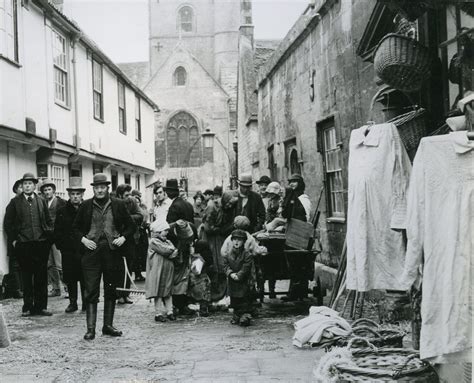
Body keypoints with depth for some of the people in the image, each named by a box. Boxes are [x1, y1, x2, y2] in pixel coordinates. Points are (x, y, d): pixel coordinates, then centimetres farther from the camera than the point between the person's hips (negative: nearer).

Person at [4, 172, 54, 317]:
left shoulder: (41, 202, 12)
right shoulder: (15, 202, 5)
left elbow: (49, 222, 16)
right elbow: (7, 224, 5)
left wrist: (49, 237, 5)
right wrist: (13, 240, -2)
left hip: (41, 244, 2)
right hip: (23, 245, -2)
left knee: (41, 277, 3)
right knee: (26, 277, 3)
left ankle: (40, 306, 11)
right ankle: (27, 307, 11)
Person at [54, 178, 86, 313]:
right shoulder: (62, 211, 8)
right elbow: (57, 232, 8)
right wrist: (61, 245, -1)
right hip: (68, 251, 2)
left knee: (85, 278, -1)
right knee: (70, 279, 6)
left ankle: (86, 303, 9)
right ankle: (72, 302, 18)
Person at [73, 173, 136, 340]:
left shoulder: (118, 205, 5)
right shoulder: (86, 206, 4)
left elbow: (131, 226, 11)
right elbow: (76, 227, 13)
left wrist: (123, 238, -4)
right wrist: (83, 239, -4)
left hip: (113, 252, 1)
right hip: (91, 251, -1)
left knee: (111, 291, 8)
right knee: (91, 291, -4)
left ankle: (108, 325, 18)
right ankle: (90, 328, -2)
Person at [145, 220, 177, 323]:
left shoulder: (168, 242, 17)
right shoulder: (153, 241, -6)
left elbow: (175, 253, 5)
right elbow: (165, 250, -18)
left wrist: (170, 253, -13)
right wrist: (172, 249, -1)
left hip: (168, 271, 7)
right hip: (158, 271, -7)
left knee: (168, 292, 9)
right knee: (158, 293, -2)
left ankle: (169, 311, 14)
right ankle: (159, 313, 2)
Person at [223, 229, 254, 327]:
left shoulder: (246, 255, -7)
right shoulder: (228, 255, 6)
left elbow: (246, 268, -13)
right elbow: (226, 266, 2)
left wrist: (239, 275, -21)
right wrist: (231, 273, -16)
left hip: (244, 282, -5)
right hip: (232, 282, 5)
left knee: (245, 301, -4)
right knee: (234, 300, 13)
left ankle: (245, 315, -2)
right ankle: (236, 316, 23)